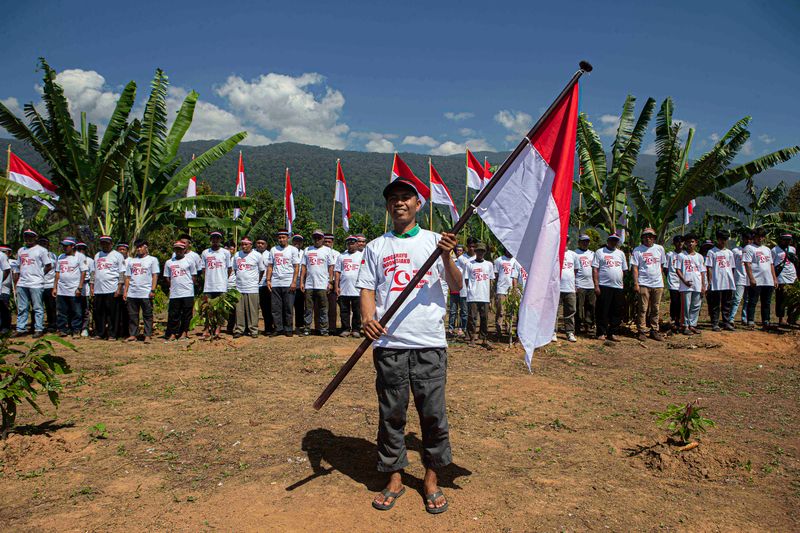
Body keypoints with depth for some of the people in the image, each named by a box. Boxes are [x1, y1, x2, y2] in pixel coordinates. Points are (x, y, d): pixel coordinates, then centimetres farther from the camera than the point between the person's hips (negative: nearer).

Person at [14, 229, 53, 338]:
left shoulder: (41, 250, -1)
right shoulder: (20, 250, 17)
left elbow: (49, 266, -2)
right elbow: (18, 267, 20)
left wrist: (39, 275, 0)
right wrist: (16, 281, 15)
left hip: (36, 284, -6)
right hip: (21, 284, 6)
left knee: (38, 308, -1)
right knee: (22, 308, 9)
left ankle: (39, 329, 2)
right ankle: (21, 329, 15)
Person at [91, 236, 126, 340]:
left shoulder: (117, 255, 0)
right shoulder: (97, 255, 19)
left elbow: (122, 273, -5)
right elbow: (94, 272, 23)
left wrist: (119, 288, -12)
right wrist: (92, 286, 14)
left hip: (112, 290, -5)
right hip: (98, 290, 6)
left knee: (112, 314, -2)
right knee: (98, 313, 7)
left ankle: (112, 334, 3)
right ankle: (99, 333, 16)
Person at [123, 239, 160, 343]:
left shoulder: (152, 260, 6)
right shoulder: (131, 261, 19)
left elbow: (155, 275, -1)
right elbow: (128, 277, 18)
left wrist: (153, 290, -10)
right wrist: (125, 291, 9)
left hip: (146, 293, -4)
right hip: (132, 294, 4)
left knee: (147, 315, -2)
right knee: (132, 315, 6)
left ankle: (147, 335, 1)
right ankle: (132, 335, 12)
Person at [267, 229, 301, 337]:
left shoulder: (293, 250, 3)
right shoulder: (273, 250, 14)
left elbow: (296, 267, -2)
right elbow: (270, 266, 15)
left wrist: (294, 282, -11)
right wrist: (268, 280, 4)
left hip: (288, 283, -3)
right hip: (275, 283, 4)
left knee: (288, 307, -1)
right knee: (275, 307, 3)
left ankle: (288, 329, 7)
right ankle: (278, 328, 11)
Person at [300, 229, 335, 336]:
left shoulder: (327, 250, 5)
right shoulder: (308, 250, 12)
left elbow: (331, 267, 2)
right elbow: (303, 266, 11)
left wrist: (330, 282, -6)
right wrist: (301, 282, 4)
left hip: (322, 285, -2)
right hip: (309, 285, 3)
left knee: (323, 308, 1)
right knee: (308, 308, 5)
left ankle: (323, 329, 6)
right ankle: (307, 328, 10)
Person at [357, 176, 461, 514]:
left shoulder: (434, 241, 8)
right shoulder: (376, 247, 12)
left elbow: (456, 286, 2)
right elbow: (367, 288, 7)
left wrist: (447, 256, -17)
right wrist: (368, 318, -13)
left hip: (430, 343, -1)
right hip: (388, 342, 1)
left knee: (433, 413, 4)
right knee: (391, 414, 8)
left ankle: (431, 477, 21)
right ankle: (394, 477, 24)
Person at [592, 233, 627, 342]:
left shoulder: (621, 254, 18)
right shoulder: (600, 252, 2)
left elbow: (624, 270, 20)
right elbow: (595, 269, -4)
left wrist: (623, 284, 11)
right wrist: (596, 285, -12)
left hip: (618, 287, 5)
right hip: (604, 286, -5)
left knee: (617, 312, 5)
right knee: (602, 311, -3)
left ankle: (611, 333, 14)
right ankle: (601, 333, 6)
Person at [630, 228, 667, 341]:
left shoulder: (660, 249, 12)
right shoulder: (637, 250, 1)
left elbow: (662, 266, 15)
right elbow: (635, 267, -2)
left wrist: (662, 282, 11)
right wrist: (635, 283, -10)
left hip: (658, 284, 3)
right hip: (643, 284, -3)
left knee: (656, 309, 7)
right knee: (643, 309, -2)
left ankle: (655, 331, 14)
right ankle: (641, 331, 3)